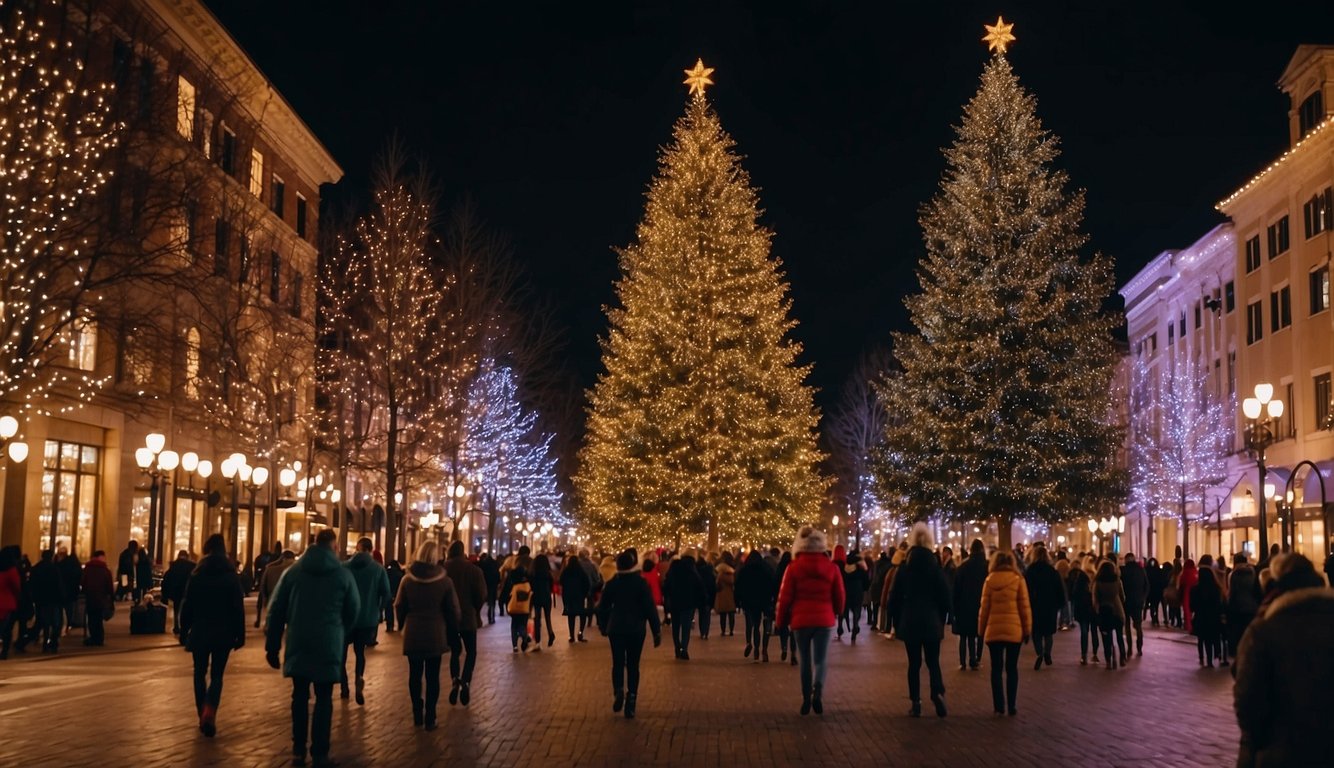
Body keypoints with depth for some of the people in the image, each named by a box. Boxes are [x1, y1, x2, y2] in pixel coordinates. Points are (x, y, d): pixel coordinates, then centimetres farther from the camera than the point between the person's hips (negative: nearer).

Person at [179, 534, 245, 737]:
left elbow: (186, 605, 0)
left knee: (200, 673, 14)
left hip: (200, 632, 0)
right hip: (223, 633, 0)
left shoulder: (196, 574, -2)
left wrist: (184, 631, 8)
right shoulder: (231, 576, -3)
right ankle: (209, 713, -18)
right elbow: (238, 608, -3)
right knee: (217, 675, 5)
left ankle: (202, 716, 14)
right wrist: (240, 634, 2)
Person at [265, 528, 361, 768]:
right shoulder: (343, 574, -2)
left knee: (300, 696, 12)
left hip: (298, 645, 2)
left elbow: (276, 610, 2)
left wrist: (272, 646, 8)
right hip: (329, 646, -2)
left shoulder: (293, 571, 3)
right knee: (324, 698, 5)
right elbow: (354, 611, 3)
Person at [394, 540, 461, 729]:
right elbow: (454, 610, -3)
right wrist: (453, 631, 12)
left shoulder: (408, 579, -4)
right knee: (432, 676, 4)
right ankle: (429, 717, 4)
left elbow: (399, 606, 3)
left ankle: (417, 714, 17)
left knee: (415, 674, 12)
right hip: (436, 634, -1)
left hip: (413, 634, 2)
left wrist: (403, 625, 21)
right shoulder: (444, 580, -8)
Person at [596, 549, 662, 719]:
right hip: (636, 630, -1)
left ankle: (618, 691, -16)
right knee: (633, 665, 5)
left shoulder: (611, 583, -1)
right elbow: (650, 608, -10)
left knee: (618, 663, 9)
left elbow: (602, 607, 6)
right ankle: (631, 701, 0)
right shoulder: (641, 583, -9)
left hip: (616, 629, 1)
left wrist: (604, 626, 20)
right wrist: (656, 631, -4)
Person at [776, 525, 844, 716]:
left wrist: (782, 622, 9)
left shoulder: (794, 568, -5)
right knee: (820, 660, 6)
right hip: (824, 620, 0)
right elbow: (840, 597, 5)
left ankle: (806, 700, 12)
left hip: (801, 620, 0)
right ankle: (818, 691, -20)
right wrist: (836, 614, 25)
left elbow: (785, 597, -2)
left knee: (806, 661, 13)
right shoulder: (832, 568, -2)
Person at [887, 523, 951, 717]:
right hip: (932, 621, 0)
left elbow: (895, 597, 2)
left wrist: (897, 622, 10)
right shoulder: (935, 566, -3)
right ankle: (938, 693, -16)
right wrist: (942, 620, 9)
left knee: (914, 663, 6)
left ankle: (916, 703, 3)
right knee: (933, 661, 7)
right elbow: (945, 596, -2)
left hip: (910, 621, 0)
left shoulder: (904, 566, 0)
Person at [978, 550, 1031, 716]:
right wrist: (1027, 629, 7)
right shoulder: (1018, 579, -1)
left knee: (996, 669, 7)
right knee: (1012, 668, 8)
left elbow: (984, 608, 2)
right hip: (1014, 630, 0)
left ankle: (999, 706, 5)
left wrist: (981, 630, 10)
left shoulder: (990, 580, 1)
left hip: (993, 630, 0)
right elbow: (1025, 607, -1)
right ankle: (1012, 706, 6)